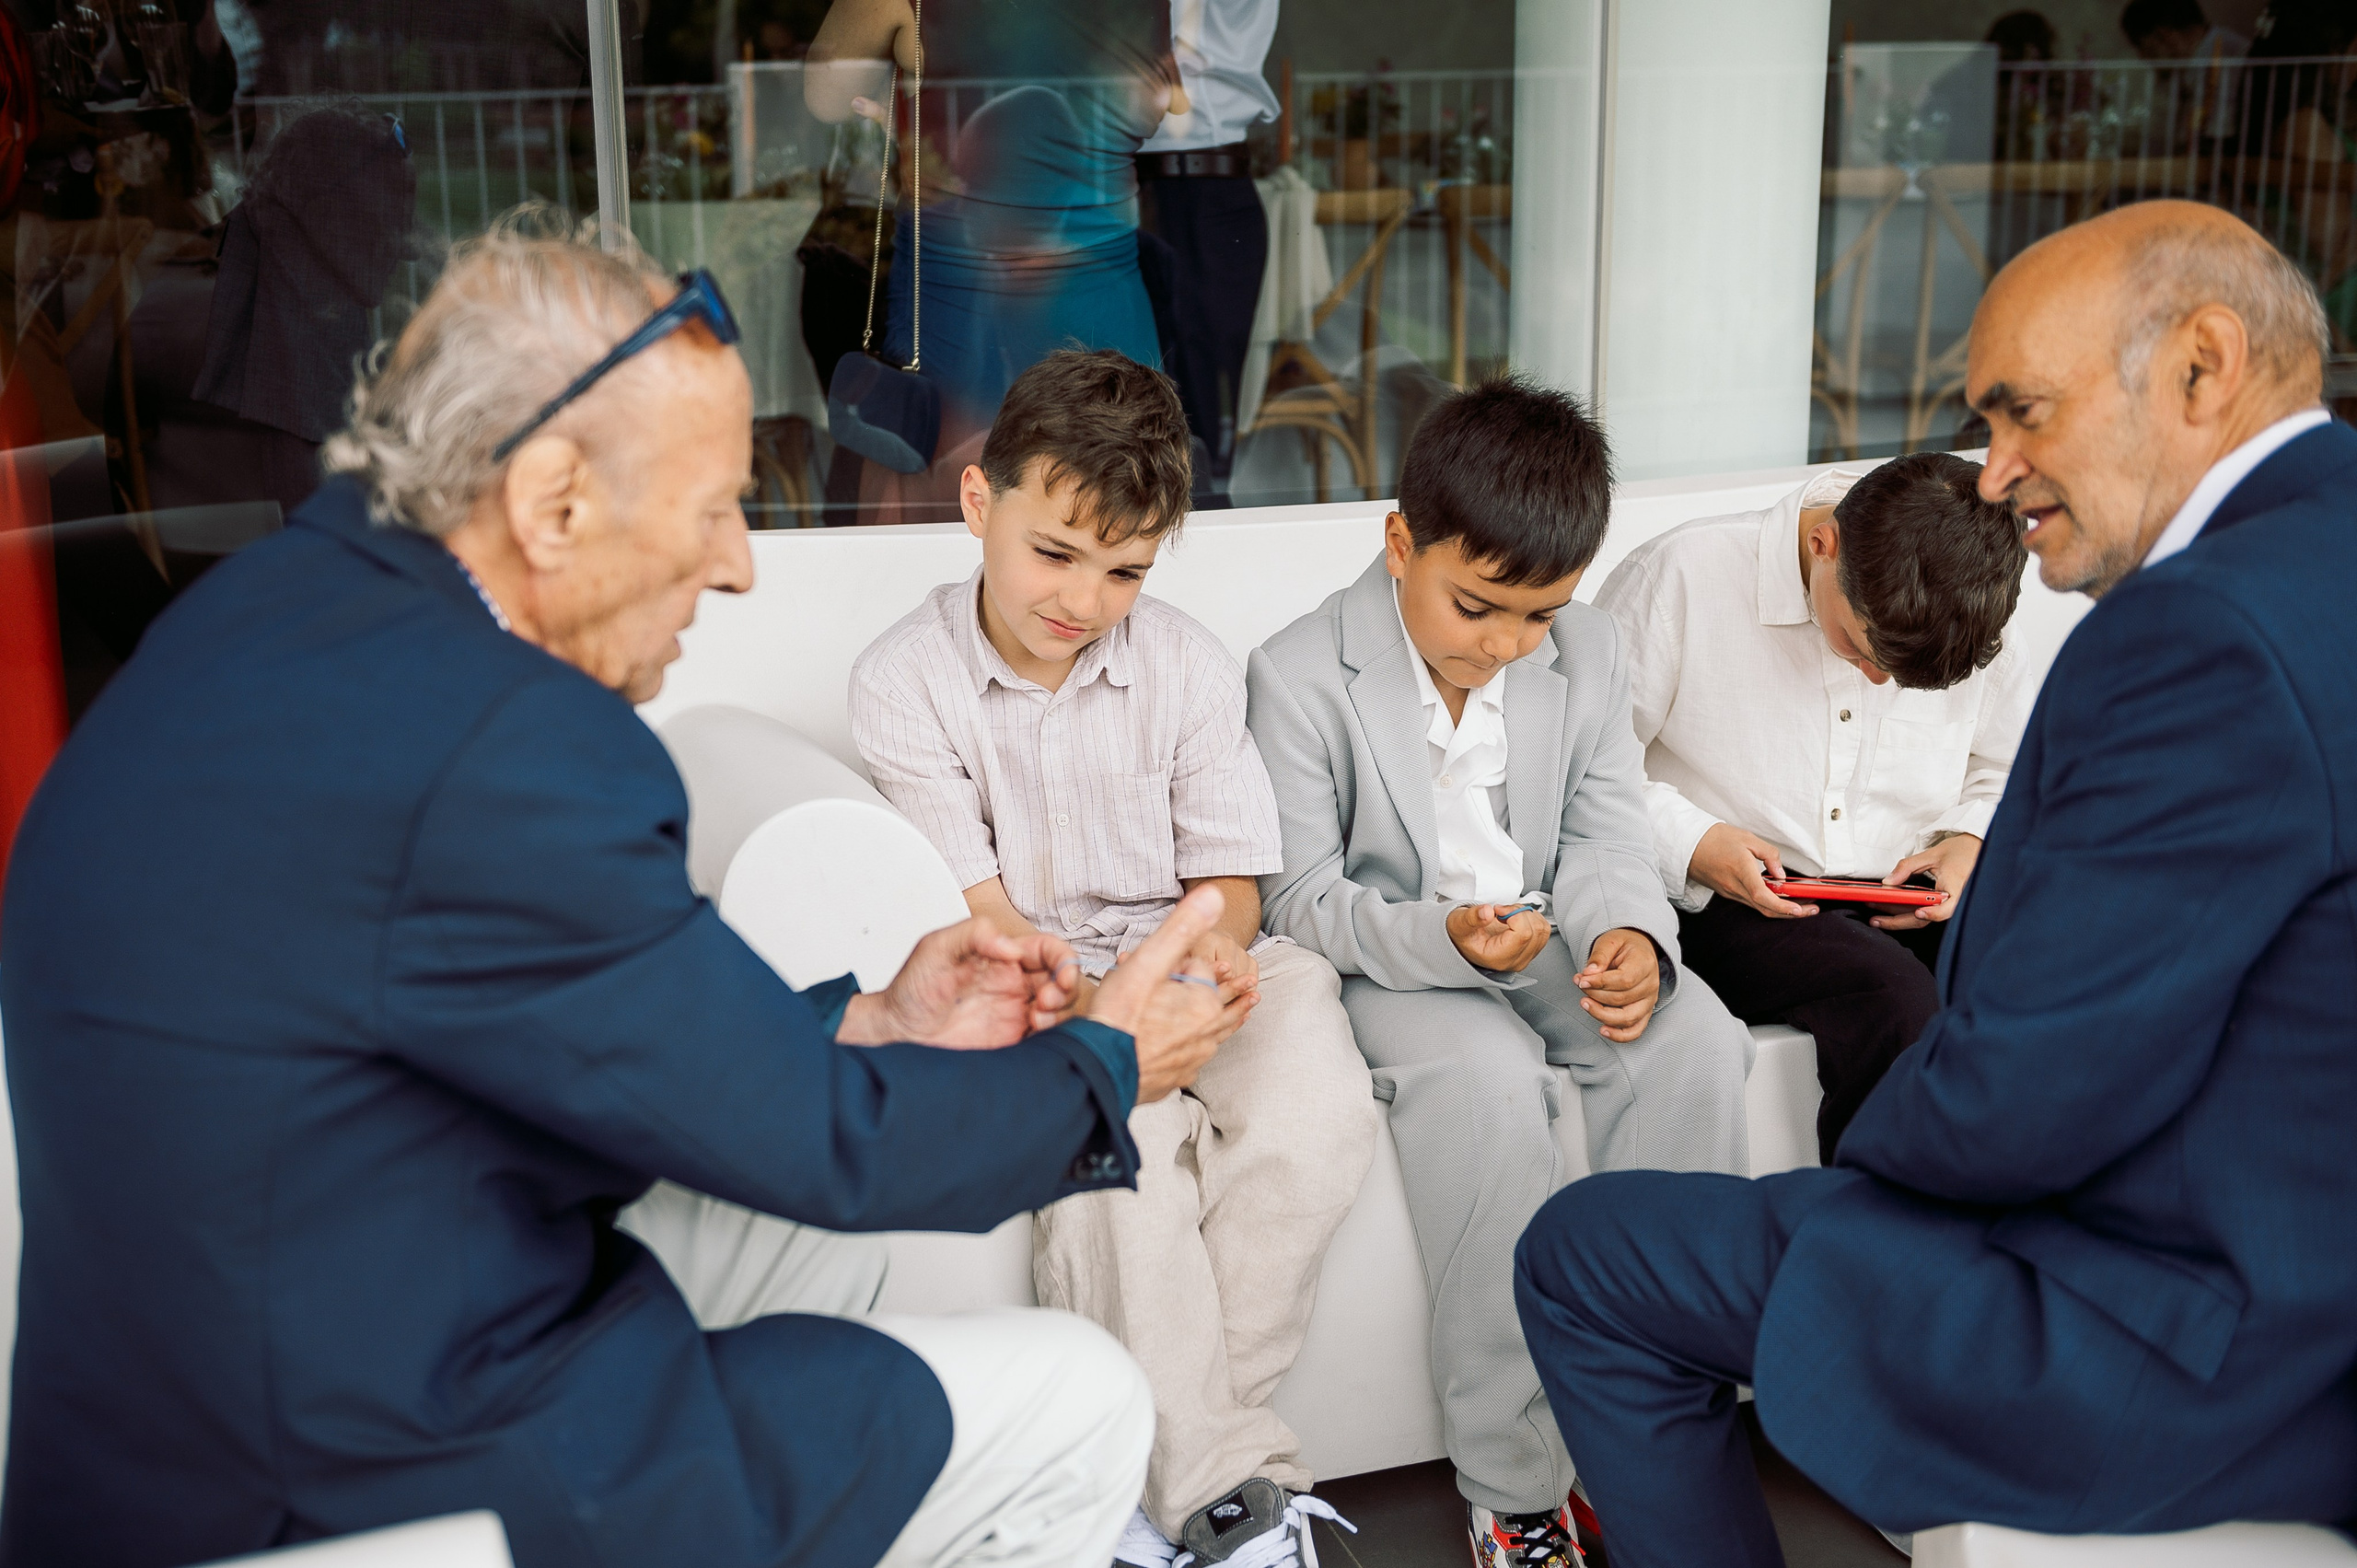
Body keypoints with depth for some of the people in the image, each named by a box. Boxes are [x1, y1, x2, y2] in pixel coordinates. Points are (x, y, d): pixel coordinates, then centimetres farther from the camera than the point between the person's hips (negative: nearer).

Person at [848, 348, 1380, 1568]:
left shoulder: (1190, 665, 3)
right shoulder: (904, 679, -5)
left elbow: (1230, 870, 4)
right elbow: (973, 909, -10)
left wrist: (1220, 944, -21)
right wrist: (1094, 1009, -30)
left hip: (1185, 957, 3)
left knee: (1316, 1118, -26)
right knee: (1119, 1135, -33)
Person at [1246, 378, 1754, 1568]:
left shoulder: (1586, 653, 2)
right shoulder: (1302, 677, -12)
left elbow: (1606, 841, 3)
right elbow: (1301, 897, -11)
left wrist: (1631, 935, -20)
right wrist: (1442, 937, -29)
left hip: (1548, 943, 5)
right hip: (1394, 965, -4)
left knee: (1696, 1044, -24)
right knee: (1490, 1086, -34)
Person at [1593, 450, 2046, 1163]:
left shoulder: (1974, 622, 2)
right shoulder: (1683, 575, -11)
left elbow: (2020, 771, 19)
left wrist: (1973, 840, -2)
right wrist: (1687, 841, -20)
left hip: (1904, 909, 5)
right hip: (1725, 906, -4)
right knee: (1894, 997, -33)